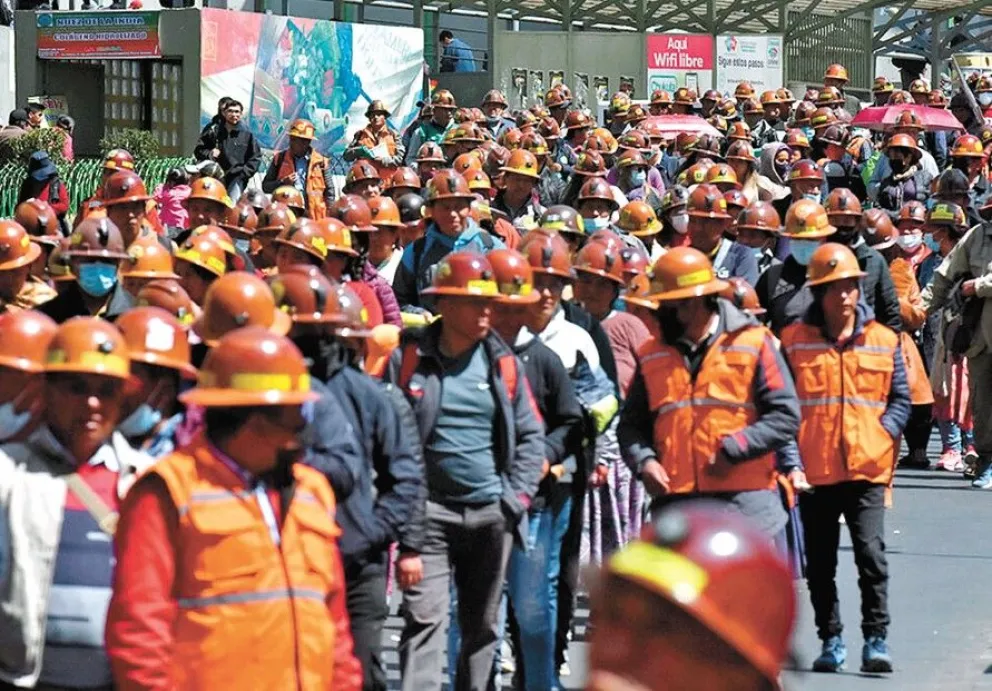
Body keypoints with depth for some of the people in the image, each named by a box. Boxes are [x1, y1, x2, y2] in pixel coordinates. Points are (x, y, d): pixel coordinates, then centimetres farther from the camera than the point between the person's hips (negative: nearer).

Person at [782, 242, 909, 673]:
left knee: (871, 554, -11)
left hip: (866, 470, -1)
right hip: (813, 470, 1)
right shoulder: (794, 340, 2)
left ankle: (876, 640, -4)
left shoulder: (883, 342, 5)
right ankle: (831, 641, 19)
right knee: (819, 564, 8)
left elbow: (900, 399, 10)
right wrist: (791, 453, -5)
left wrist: (881, 437, -6)